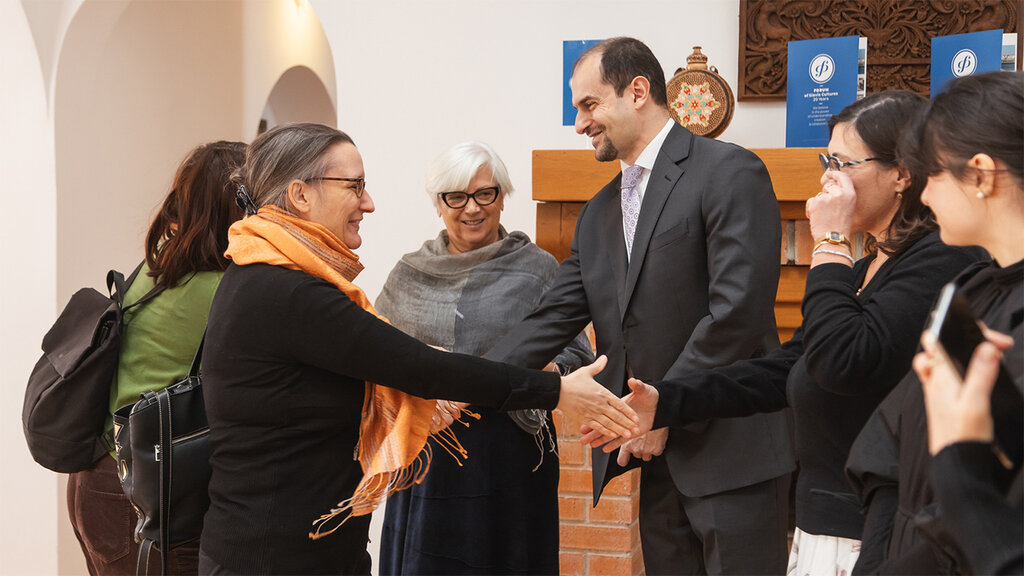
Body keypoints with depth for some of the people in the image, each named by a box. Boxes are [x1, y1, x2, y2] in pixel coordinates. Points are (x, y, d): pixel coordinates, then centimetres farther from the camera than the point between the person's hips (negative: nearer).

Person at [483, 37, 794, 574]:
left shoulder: (729, 172, -8)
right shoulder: (598, 213, 17)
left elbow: (738, 309, -17)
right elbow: (551, 321, 11)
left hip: (732, 453, -7)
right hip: (660, 459, 7)